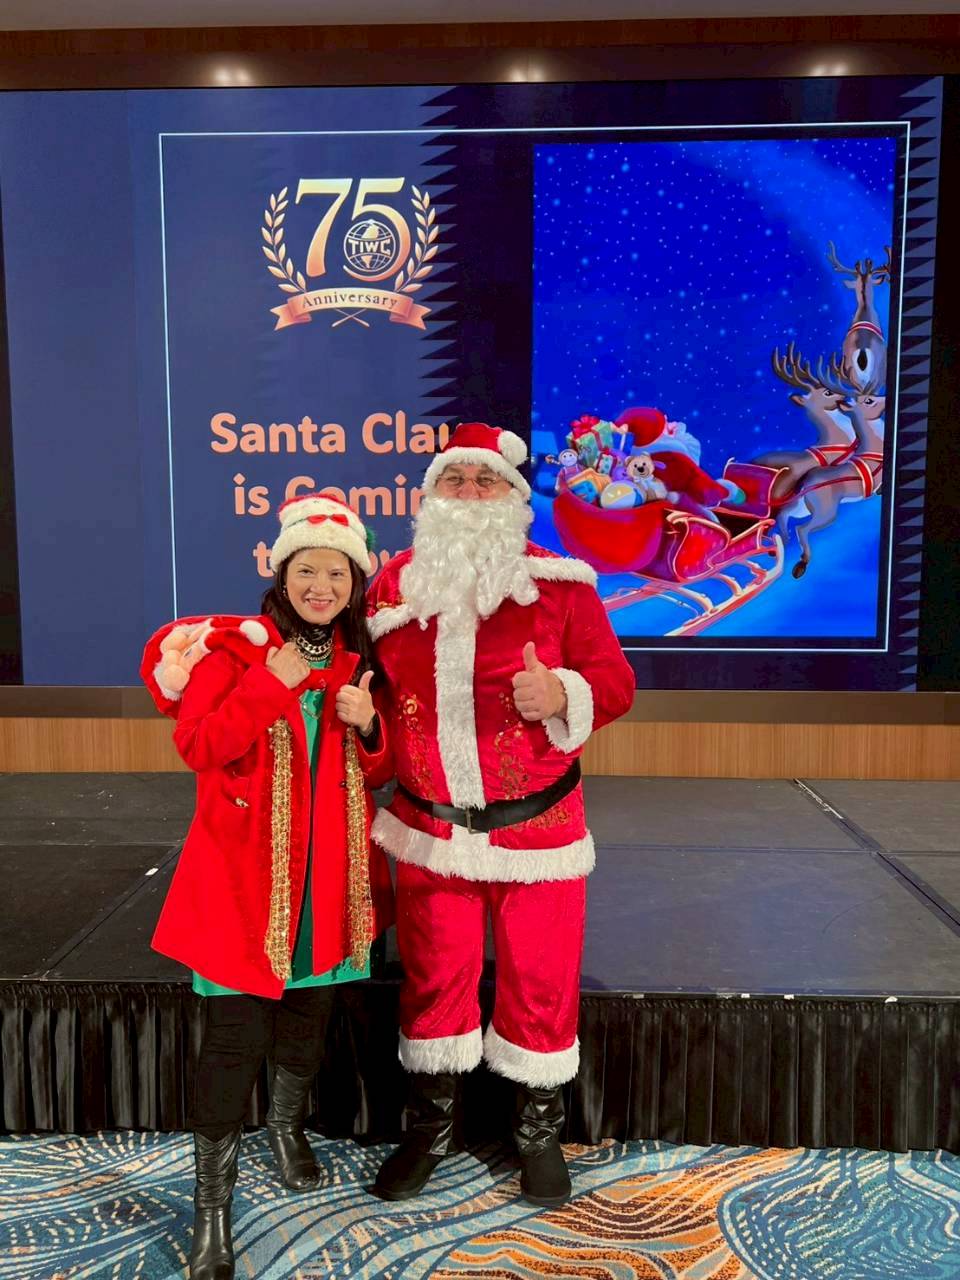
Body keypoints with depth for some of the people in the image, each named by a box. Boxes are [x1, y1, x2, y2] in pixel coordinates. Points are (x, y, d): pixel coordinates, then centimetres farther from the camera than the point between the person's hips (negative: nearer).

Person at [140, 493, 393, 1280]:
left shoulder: (360, 661, 5)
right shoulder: (237, 647, -8)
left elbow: (379, 772, 9)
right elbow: (197, 746, -17)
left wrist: (368, 727, -12)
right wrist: (269, 684, -23)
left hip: (328, 871, 4)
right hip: (244, 869, -4)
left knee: (308, 1016, 19)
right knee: (235, 1034, -1)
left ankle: (288, 1124, 47)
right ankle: (212, 1204, 17)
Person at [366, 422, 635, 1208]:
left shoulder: (559, 583, -7)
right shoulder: (393, 584, 2)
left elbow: (615, 680, -5)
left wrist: (562, 693, -24)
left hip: (536, 828, -2)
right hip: (429, 828, 2)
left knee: (540, 981, 11)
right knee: (434, 976, 15)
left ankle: (540, 1130, 35)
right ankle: (432, 1123, 38)